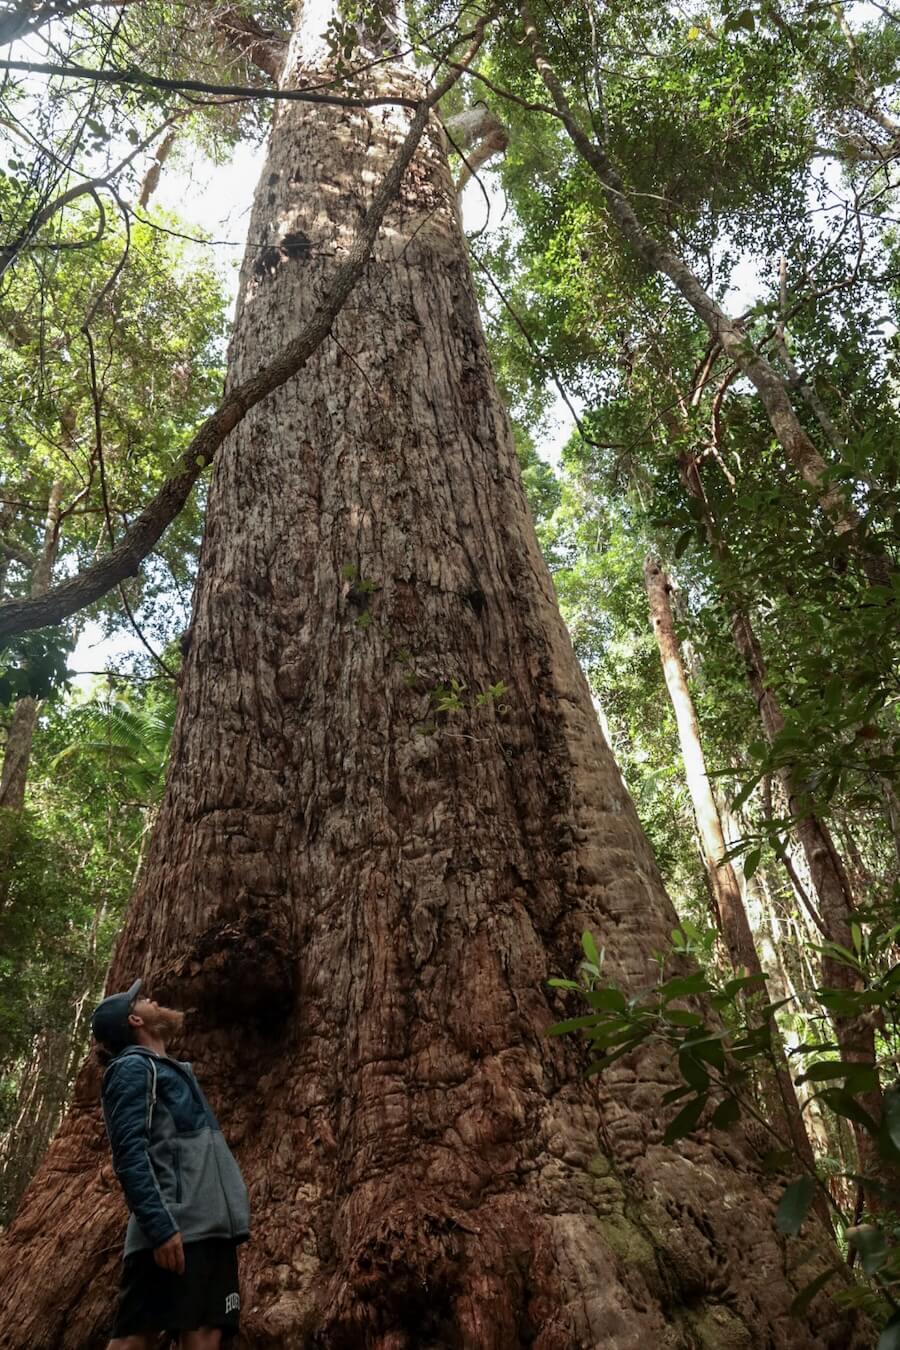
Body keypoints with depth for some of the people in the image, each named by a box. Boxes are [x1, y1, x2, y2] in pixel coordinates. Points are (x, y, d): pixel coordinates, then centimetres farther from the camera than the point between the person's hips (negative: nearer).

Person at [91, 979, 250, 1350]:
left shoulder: (172, 1070, 27)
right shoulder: (133, 1067, 0)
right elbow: (129, 1154, -13)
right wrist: (160, 1226, -23)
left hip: (209, 1228, 8)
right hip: (174, 1229, -8)